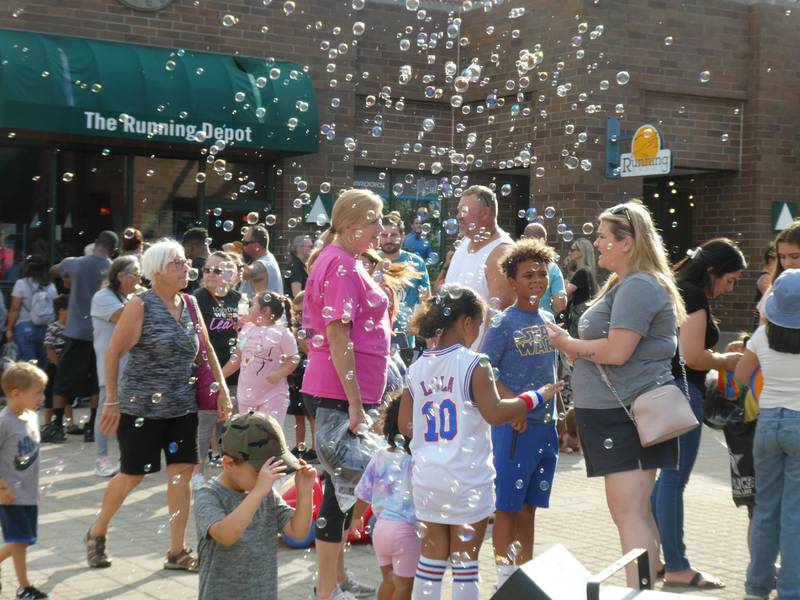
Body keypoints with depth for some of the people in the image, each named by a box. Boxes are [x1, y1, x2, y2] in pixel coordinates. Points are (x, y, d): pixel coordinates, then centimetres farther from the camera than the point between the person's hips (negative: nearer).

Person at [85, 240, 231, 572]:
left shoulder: (190, 303, 6)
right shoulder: (140, 305, -11)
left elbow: (207, 348, 13)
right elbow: (113, 353, -9)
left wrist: (222, 389, 5)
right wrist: (112, 401, -10)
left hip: (182, 406, 5)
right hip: (141, 406, -5)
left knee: (181, 472, 0)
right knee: (133, 475, 5)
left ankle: (177, 551, 9)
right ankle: (97, 531, 29)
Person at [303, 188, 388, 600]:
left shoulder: (346, 261, 16)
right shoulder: (340, 264, -15)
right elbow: (337, 335, -21)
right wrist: (355, 402, -23)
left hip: (350, 390, 10)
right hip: (342, 393, -10)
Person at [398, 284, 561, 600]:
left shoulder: (416, 369, 4)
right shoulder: (473, 363, -12)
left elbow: (406, 426, 8)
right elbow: (495, 413, -19)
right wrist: (534, 397, -6)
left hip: (427, 479, 5)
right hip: (467, 479, -5)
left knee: (431, 558, 13)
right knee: (464, 561, 6)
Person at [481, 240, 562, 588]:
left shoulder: (548, 320, 10)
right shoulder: (504, 323, -10)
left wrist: (559, 411, 16)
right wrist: (513, 402, -21)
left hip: (545, 423, 6)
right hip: (514, 424, -6)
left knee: (530, 503, 14)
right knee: (508, 502, 0)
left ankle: (527, 567, 23)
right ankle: (504, 571, 8)